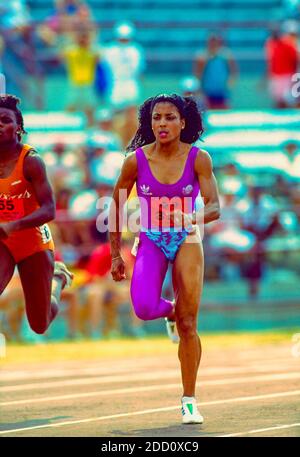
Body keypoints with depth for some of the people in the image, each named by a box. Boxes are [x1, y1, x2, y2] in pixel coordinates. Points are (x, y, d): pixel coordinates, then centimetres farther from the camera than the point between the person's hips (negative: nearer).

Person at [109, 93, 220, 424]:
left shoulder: (198, 159, -9)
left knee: (189, 325, -3)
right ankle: (171, 311, 16)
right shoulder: (136, 160, -8)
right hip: (150, 241, 0)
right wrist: (116, 255, 3)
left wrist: (196, 217, -35)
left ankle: (189, 401, 8)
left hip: (186, 240, 0)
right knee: (144, 308, -24)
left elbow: (215, 206, -12)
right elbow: (116, 207, 2)